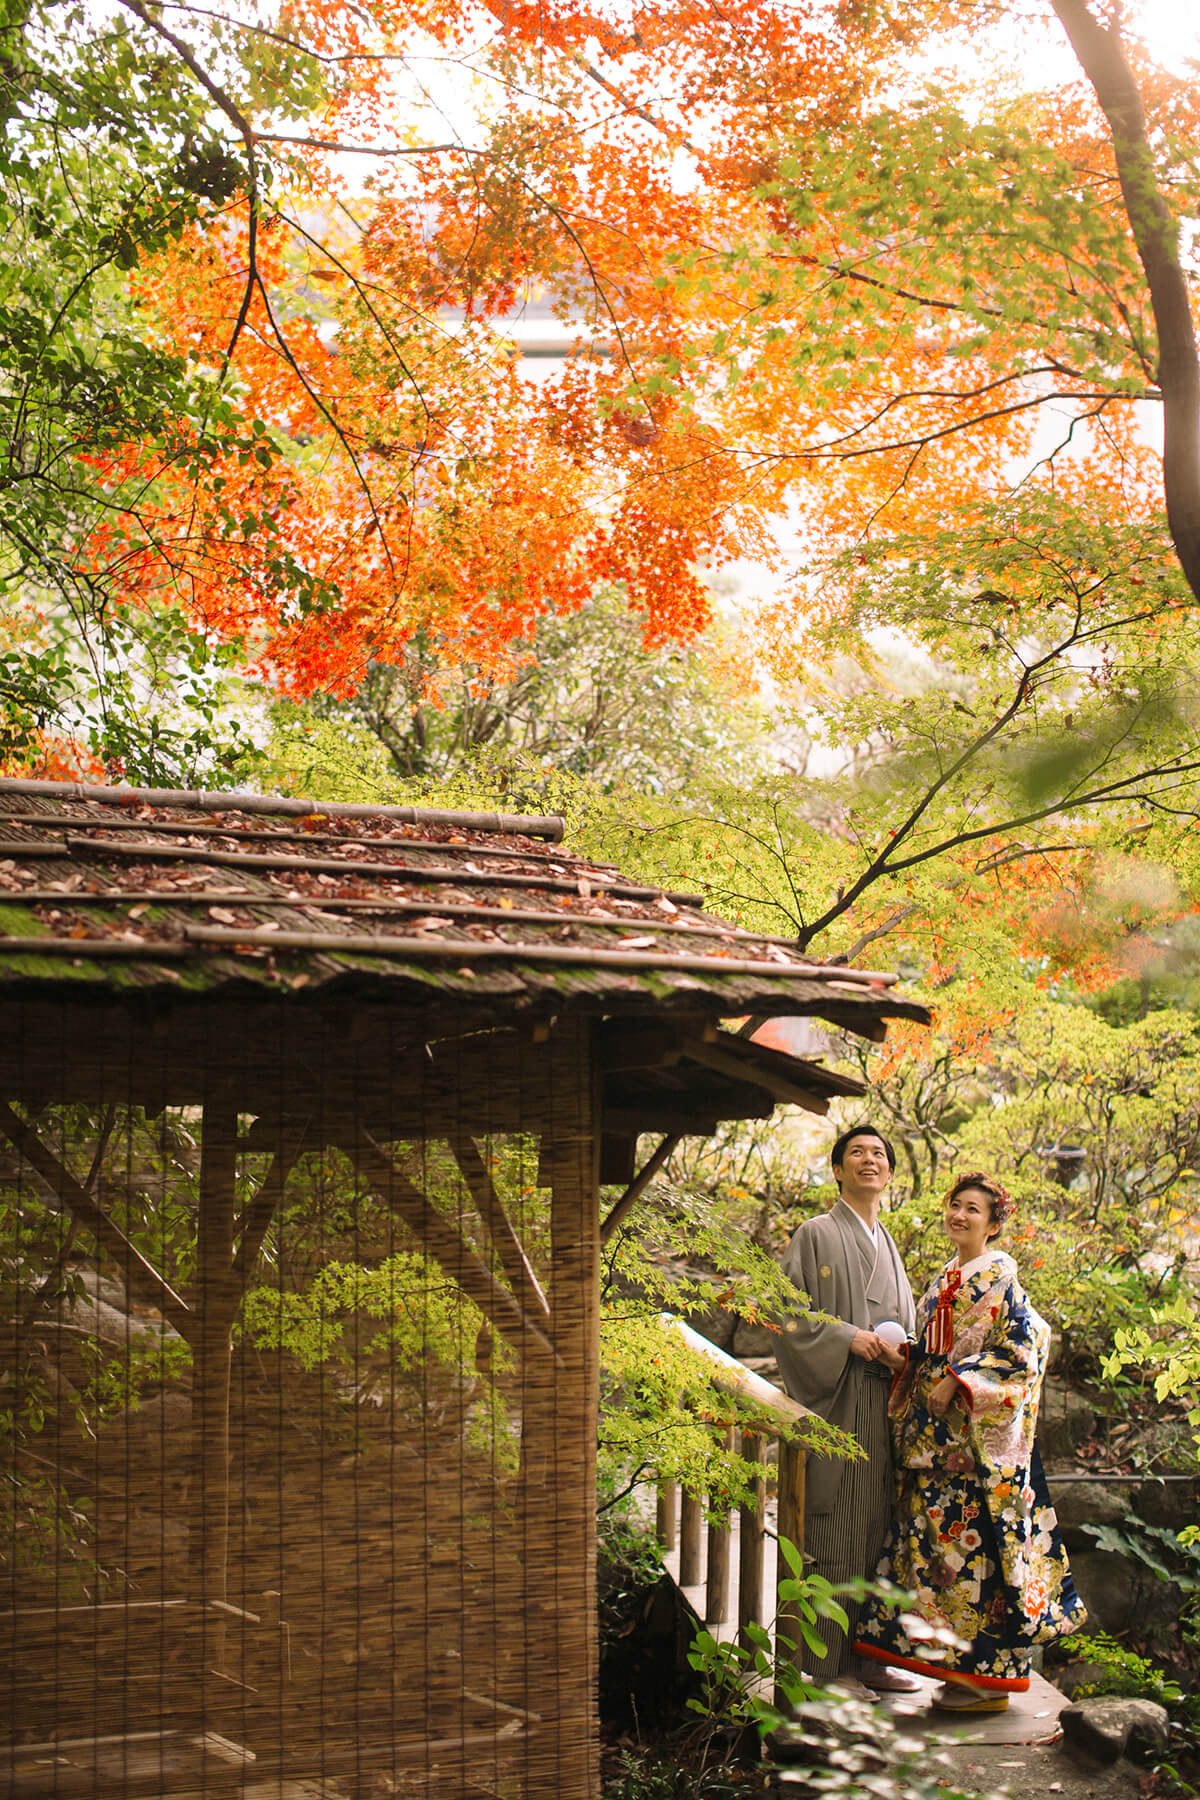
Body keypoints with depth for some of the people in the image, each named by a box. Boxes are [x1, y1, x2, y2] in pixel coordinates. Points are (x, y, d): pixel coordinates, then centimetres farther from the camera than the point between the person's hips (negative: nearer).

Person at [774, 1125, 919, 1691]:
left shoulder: (887, 1244, 20)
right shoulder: (816, 1234, 0)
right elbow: (788, 1313, -7)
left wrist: (898, 1351, 1)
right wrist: (848, 1338, -16)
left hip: (881, 1402, 6)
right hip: (833, 1401, -6)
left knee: (874, 1526, 5)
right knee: (830, 1526, -7)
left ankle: (865, 1654, 12)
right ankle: (817, 1663, -2)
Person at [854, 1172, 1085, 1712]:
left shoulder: (1000, 1276, -6)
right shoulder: (946, 1278, 17)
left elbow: (1021, 1345, -13)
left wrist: (957, 1383, -15)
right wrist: (911, 1380, 7)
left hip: (980, 1431, -8)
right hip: (936, 1426, 8)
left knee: (975, 1536, -8)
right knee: (933, 1532, 5)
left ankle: (988, 1676, -3)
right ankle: (955, 1662, 11)